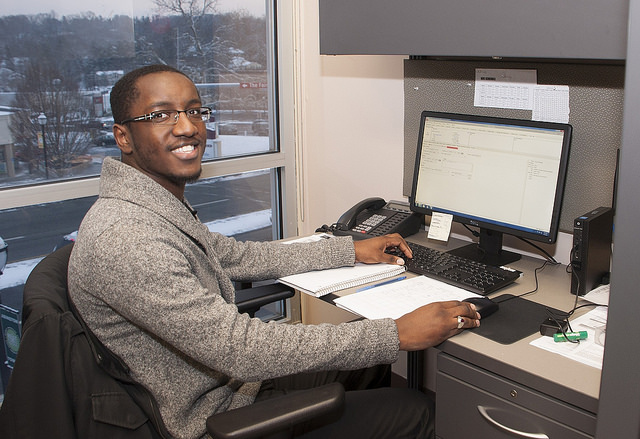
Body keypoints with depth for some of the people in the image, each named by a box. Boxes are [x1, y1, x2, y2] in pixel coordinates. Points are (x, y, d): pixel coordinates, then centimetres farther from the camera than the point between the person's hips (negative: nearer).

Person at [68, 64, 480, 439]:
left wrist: (351, 250, 13)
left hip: (229, 373, 9)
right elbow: (240, 349, -33)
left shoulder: (162, 205, 2)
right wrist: (397, 335, -29)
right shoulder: (123, 238, -31)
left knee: (367, 345, 18)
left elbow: (236, 256, 14)